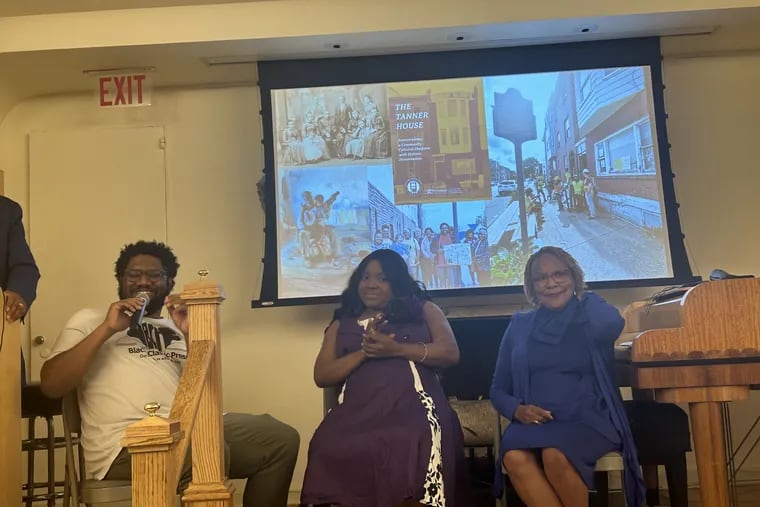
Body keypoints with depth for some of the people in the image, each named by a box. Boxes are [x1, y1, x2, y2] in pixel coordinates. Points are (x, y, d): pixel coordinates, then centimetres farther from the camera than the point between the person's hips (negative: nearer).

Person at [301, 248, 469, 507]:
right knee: (329, 449, -33)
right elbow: (321, 376, 15)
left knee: (410, 449, -38)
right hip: (358, 411, 2)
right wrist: (364, 353, -1)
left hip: (413, 406, -1)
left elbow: (450, 352, 6)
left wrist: (395, 349, -5)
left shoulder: (424, 310, 21)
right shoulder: (341, 324, 26)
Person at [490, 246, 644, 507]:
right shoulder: (519, 325, 15)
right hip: (534, 423, 2)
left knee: (555, 455, -34)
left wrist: (583, 296, 3)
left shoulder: (591, 317, 9)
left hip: (588, 420, -2)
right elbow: (498, 389, 15)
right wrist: (517, 409, -9)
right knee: (514, 457, -31)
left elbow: (612, 324, -19)